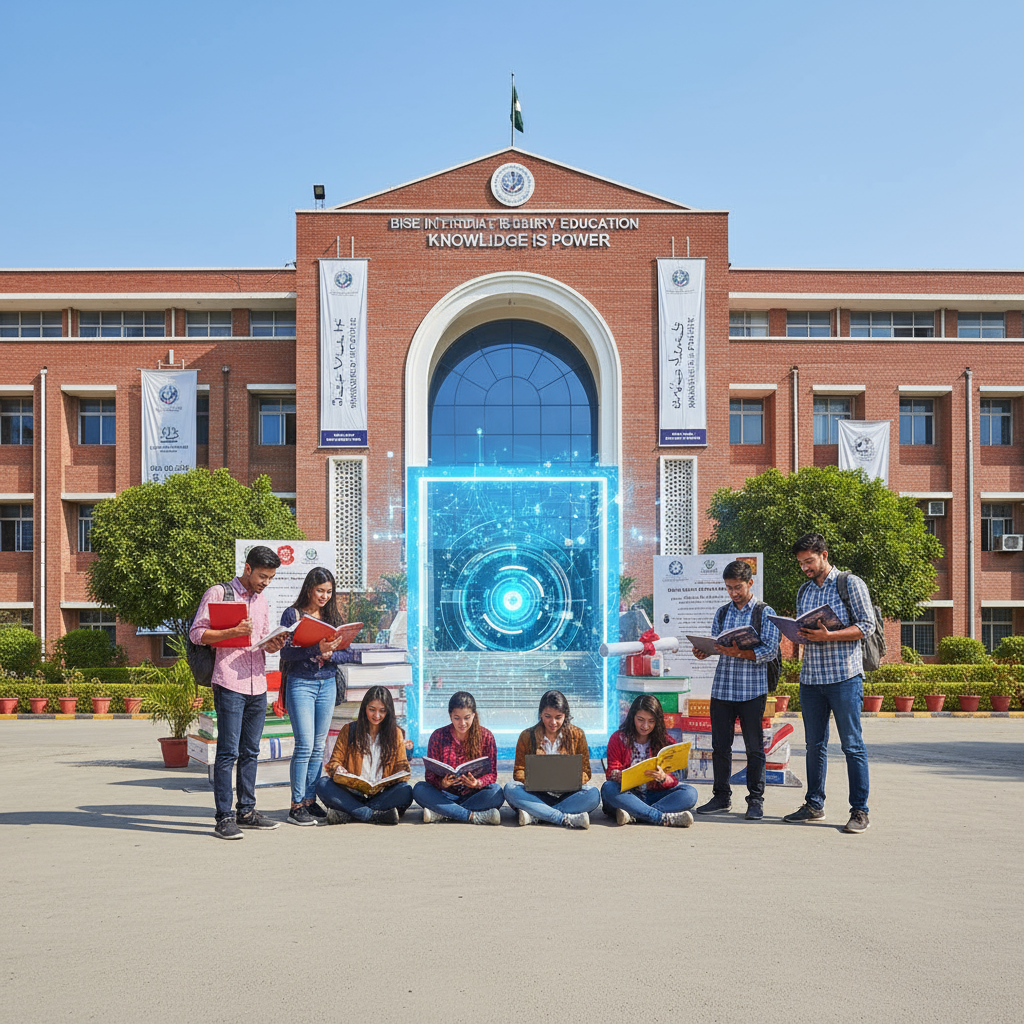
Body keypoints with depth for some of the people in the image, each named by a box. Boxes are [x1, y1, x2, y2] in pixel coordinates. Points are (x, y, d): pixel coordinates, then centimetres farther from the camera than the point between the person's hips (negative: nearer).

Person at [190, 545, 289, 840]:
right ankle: (224, 818, -2)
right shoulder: (219, 593, -3)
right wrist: (234, 632, -19)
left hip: (257, 685, 7)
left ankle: (246, 811, 19)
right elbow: (197, 633, -7)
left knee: (250, 751, 11)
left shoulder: (262, 601, 18)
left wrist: (273, 645, 1)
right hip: (230, 685, -7)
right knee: (228, 752, -6)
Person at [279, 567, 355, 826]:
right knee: (305, 745, -8)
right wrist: (316, 649, -26)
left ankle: (311, 800, 15)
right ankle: (296, 805, -2)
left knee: (318, 746, 8)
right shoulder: (292, 614, -2)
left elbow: (347, 653, 7)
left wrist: (330, 654, -14)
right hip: (301, 683, -5)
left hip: (327, 685, 5)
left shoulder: (334, 616, 11)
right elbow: (286, 652, -13)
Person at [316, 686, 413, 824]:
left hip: (382, 795, 0)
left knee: (405, 791, -31)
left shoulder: (395, 733, 11)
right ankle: (376, 815, -35)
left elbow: (402, 767, 10)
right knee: (323, 785, -26)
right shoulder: (349, 730, 10)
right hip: (352, 794, 0)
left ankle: (346, 814, -33)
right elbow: (335, 762, 8)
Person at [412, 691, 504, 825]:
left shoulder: (486, 736, 0)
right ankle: (475, 816, -31)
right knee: (419, 789, -27)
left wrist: (478, 783, -27)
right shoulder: (438, 736, 0)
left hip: (474, 796, 0)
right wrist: (442, 783, -27)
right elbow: (430, 775, -3)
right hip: (446, 796, 0)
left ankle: (440, 814, -29)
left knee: (496, 792, -31)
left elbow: (492, 774, -4)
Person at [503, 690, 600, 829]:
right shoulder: (527, 736, 5)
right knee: (510, 789, -29)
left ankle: (534, 816, -33)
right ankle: (566, 818, -36)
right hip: (537, 796, 0)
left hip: (567, 795, 0)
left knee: (593, 794, -30)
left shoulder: (577, 735, 6)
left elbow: (585, 772, 5)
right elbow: (518, 771, 5)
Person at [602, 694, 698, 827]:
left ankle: (633, 814, -36)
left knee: (690, 793, -22)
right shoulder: (618, 739, 3)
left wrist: (663, 778, -27)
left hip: (654, 797, 2)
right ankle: (665, 818, -37)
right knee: (608, 788, -32)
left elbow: (673, 780, -2)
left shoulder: (665, 741, 5)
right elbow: (611, 772, -6)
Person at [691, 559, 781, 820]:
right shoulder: (721, 613, 14)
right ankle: (722, 797, 19)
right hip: (722, 688, 4)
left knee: (754, 747, 3)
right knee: (720, 745, 7)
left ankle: (756, 800, 13)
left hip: (752, 690, -4)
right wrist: (703, 651, -6)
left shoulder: (765, 613, 0)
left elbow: (770, 651, -9)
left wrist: (739, 652, -22)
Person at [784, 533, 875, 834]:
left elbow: (867, 626, -7)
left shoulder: (851, 584, -2)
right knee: (815, 744, 10)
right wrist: (799, 634, -2)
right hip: (810, 676, 6)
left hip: (844, 676, -6)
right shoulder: (804, 591, 17)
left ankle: (859, 811, 2)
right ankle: (814, 804, 19)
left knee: (852, 745, -3)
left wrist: (828, 636, -18)